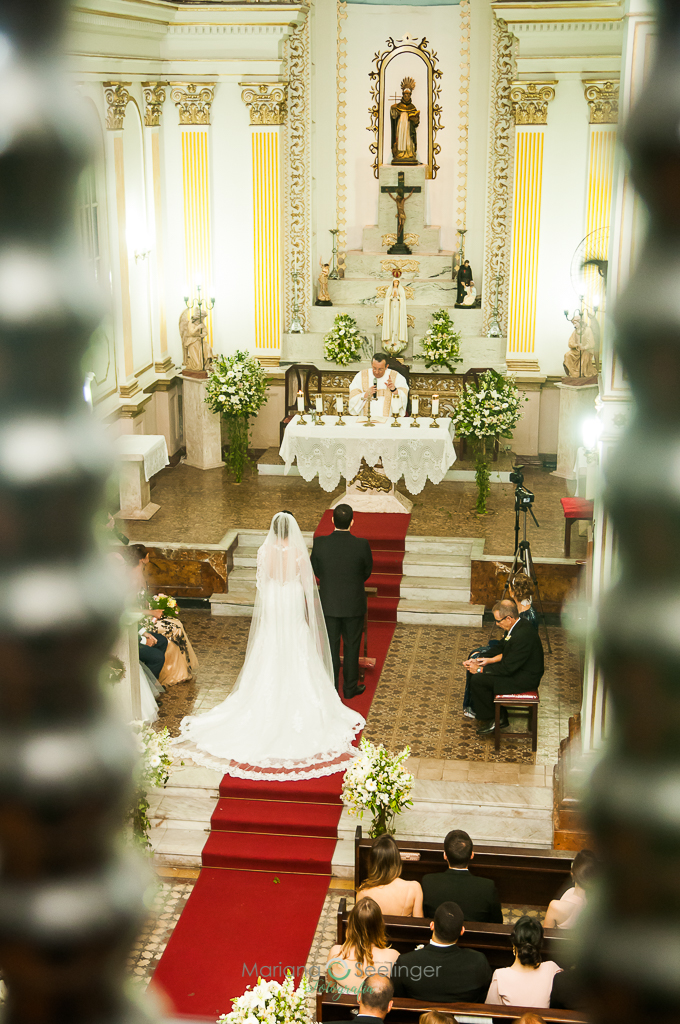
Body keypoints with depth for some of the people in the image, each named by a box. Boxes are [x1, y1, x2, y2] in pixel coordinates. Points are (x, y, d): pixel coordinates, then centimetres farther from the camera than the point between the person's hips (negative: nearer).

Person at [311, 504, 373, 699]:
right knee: (351, 647, 15)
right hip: (354, 604, -1)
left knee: (330, 647, 13)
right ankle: (350, 688, 26)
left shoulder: (319, 543, -15)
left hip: (328, 604, 1)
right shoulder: (362, 545, -18)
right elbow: (367, 572, -2)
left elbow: (317, 571, 1)